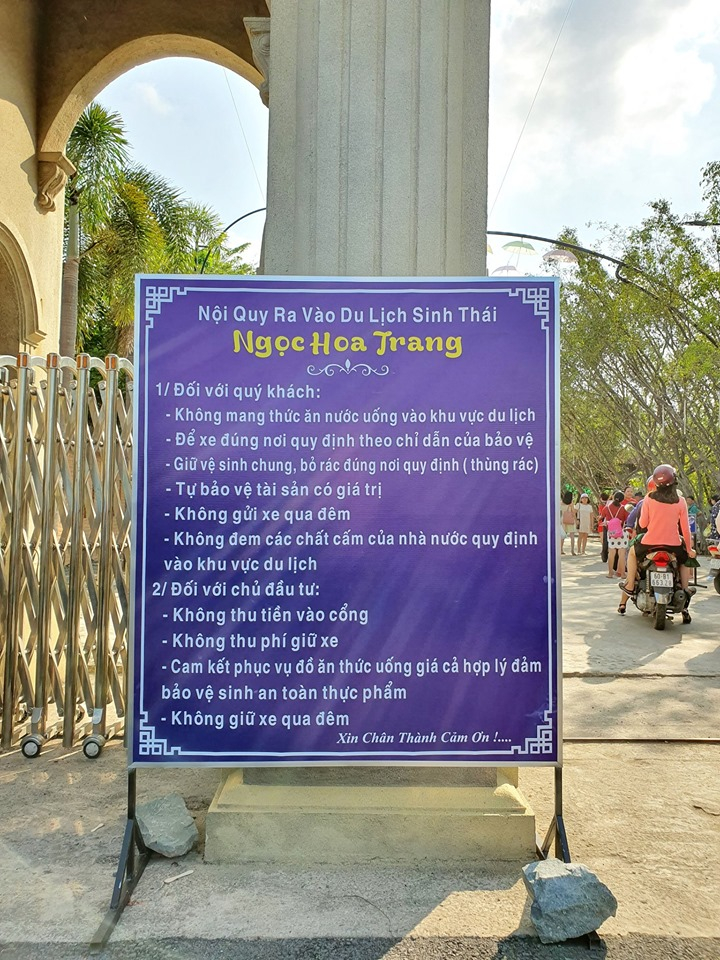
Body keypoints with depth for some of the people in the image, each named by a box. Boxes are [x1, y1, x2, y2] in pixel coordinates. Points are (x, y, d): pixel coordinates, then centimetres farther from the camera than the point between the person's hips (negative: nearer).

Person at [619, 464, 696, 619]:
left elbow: (643, 524, -3)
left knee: (632, 552, 32)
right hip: (673, 544, 0)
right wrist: (689, 549, 11)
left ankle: (630, 586, 26)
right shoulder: (680, 501, -4)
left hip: (650, 542, 0)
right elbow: (685, 528, -1)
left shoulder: (649, 498, -5)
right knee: (685, 560, 31)